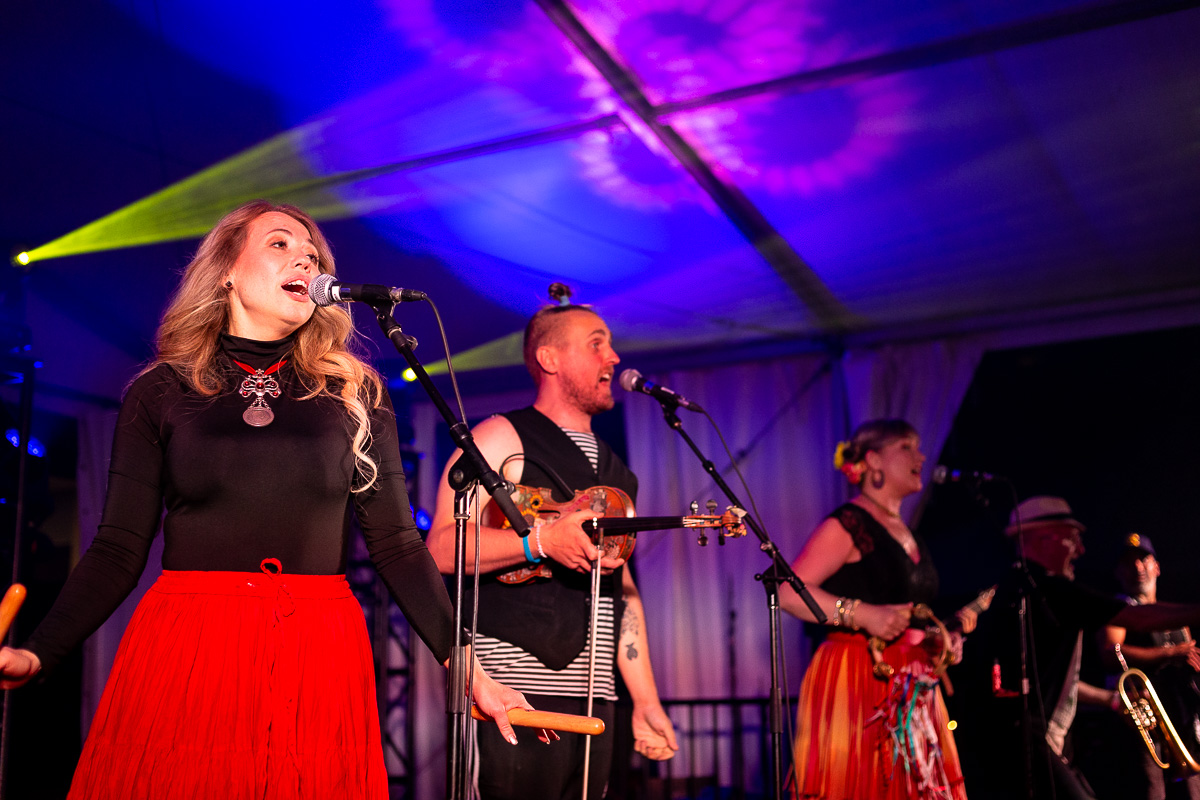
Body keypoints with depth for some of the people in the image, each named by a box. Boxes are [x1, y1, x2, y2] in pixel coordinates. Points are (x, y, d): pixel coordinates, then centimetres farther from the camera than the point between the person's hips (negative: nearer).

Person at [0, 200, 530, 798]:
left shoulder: (355, 392, 8)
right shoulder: (161, 390, 7)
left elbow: (394, 543, 5)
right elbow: (120, 550, 3)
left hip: (319, 659, 1)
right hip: (183, 652, 0)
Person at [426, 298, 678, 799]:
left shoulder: (612, 469, 21)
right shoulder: (501, 439, 0)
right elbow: (440, 548, -9)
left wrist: (645, 701, 16)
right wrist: (542, 540, -21)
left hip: (594, 700, 6)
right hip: (517, 685, -6)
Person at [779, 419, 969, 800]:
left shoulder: (909, 536, 19)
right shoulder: (847, 524, -9)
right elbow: (788, 592, -18)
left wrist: (940, 639, 10)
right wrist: (862, 614, -26)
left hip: (910, 694, 8)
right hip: (858, 686, -8)